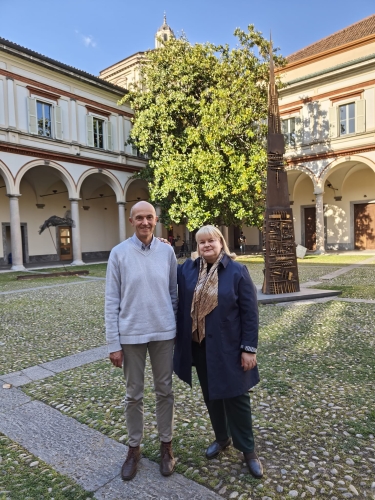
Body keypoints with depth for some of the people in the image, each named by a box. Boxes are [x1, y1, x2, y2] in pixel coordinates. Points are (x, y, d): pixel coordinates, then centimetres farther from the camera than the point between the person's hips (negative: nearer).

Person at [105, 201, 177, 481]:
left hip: (164, 333, 2)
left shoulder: (167, 251, -3)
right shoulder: (119, 253, -7)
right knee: (134, 394, 14)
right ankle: (134, 448, 34)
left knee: (165, 391, 15)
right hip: (131, 335, -1)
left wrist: (176, 329, 7)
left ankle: (166, 445, 34)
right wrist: (113, 343, -6)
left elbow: (173, 294, 5)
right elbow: (112, 301, -5)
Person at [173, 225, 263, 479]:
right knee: (211, 396, 19)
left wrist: (249, 348, -12)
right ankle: (222, 438, 42)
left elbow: (250, 312, -10)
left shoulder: (237, 271, -10)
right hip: (199, 346, 4)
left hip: (228, 348, -4)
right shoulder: (187, 269, 1)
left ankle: (248, 449, 28)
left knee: (235, 398, 8)